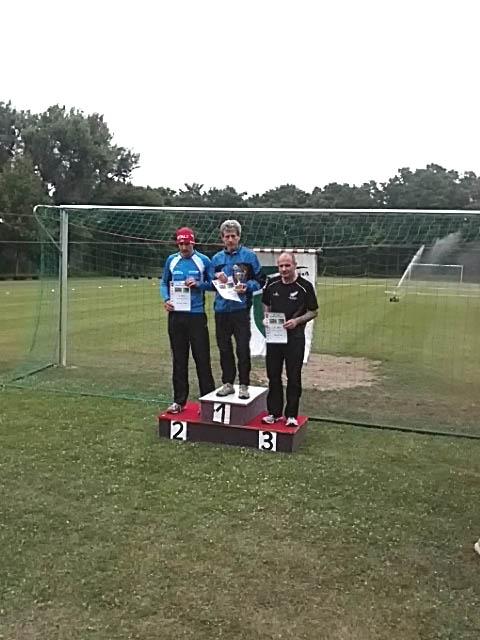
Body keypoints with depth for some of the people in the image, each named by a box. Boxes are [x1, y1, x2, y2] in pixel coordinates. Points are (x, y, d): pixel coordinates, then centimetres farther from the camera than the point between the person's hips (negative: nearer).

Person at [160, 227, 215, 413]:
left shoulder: (203, 260, 0)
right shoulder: (171, 260, 8)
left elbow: (212, 284, 5)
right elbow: (164, 283, 14)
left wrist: (198, 284, -13)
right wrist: (166, 299, -4)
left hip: (197, 315, -3)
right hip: (176, 315, 3)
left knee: (202, 359, -1)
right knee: (179, 360, 9)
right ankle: (179, 401, 18)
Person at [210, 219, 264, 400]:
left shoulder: (249, 256, 0)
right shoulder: (216, 258, 11)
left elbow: (260, 281, 1)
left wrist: (246, 287, -16)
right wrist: (218, 281, -5)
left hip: (241, 309, -4)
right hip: (221, 309, 4)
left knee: (243, 349, -1)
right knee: (224, 349, 11)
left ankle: (244, 385, 10)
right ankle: (228, 383, 23)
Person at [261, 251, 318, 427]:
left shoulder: (305, 286, -7)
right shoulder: (271, 284, 5)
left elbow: (313, 312, -2)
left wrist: (297, 320, -17)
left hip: (295, 335, -4)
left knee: (294, 377, 3)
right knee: (273, 375, 10)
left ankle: (291, 415, 13)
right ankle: (274, 412, 21)